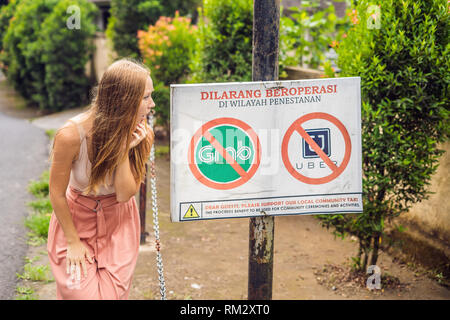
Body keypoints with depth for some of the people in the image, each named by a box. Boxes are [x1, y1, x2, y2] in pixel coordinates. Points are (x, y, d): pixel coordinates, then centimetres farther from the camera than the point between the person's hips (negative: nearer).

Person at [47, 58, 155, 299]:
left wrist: (124, 149, -29)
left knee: (112, 293, -1)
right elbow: (57, 193, -14)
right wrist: (73, 242, -7)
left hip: (118, 224, 3)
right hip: (74, 219, -2)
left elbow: (125, 195, -17)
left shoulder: (142, 135, -17)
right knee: (82, 293, -9)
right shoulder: (71, 135, -28)